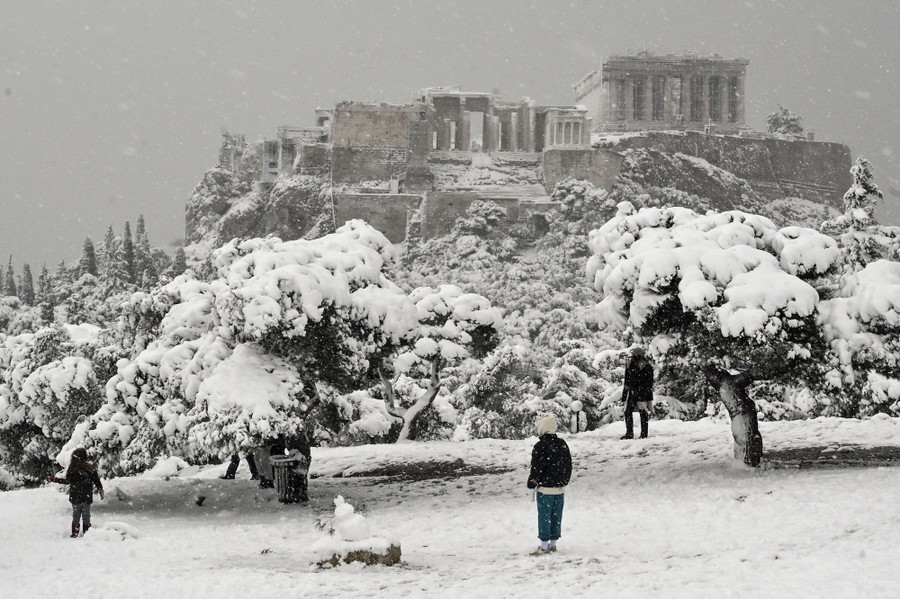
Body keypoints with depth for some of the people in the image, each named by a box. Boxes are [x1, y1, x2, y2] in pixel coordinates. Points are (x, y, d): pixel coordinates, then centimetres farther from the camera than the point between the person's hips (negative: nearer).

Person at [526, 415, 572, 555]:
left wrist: (532, 484, -4)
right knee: (556, 516, 12)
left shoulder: (540, 446, -16)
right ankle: (553, 543, 18)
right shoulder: (563, 444, 6)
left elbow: (536, 468, -15)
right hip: (560, 487, 6)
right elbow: (569, 465, 12)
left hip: (545, 488, -6)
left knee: (544, 516, 0)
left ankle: (544, 546, 1)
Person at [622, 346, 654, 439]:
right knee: (627, 412, 1)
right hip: (631, 392, 6)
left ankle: (644, 434, 3)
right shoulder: (630, 366, 12)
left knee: (643, 413, -3)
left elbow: (649, 382, -5)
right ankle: (629, 433, 8)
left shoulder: (647, 367, -4)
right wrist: (625, 392, 16)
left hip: (642, 393, -6)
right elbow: (627, 381, 20)